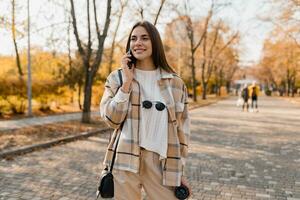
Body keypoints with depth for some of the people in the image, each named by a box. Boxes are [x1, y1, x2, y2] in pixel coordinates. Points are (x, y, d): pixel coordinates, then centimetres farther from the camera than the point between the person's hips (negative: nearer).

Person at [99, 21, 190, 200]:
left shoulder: (175, 82, 5)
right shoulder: (117, 77, 3)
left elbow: (182, 128, 7)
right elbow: (112, 119, -8)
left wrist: (181, 169, 6)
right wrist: (127, 82, -13)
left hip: (163, 164, 1)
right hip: (126, 162, -1)